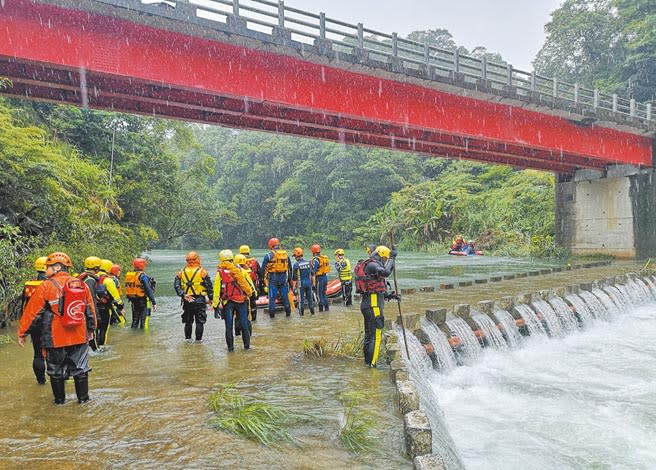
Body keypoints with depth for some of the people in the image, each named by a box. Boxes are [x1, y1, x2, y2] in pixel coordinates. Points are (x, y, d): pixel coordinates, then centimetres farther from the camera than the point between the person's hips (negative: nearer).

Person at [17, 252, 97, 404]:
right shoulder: (82, 285, 2)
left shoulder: (47, 286, -10)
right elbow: (90, 311, 10)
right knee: (80, 368, 15)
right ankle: (83, 397, 20)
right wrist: (91, 330, 21)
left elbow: (31, 311, -5)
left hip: (55, 339, -3)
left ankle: (60, 399, 25)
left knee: (56, 370, 15)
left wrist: (22, 333, 5)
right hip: (80, 337, 3)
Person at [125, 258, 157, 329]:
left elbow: (128, 288, 13)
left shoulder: (128, 275, 7)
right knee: (143, 320, 0)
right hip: (142, 301, -7)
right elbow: (149, 290, -19)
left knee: (135, 319, 18)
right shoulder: (143, 276, -16)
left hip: (132, 300, 7)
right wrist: (154, 302, -17)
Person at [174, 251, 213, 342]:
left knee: (188, 321, 15)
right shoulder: (202, 271, -6)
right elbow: (209, 286, -6)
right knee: (200, 321, 5)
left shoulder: (181, 272, 4)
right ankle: (198, 339, 4)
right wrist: (210, 298, 2)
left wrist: (183, 295, -11)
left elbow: (176, 285, -5)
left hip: (187, 301, 3)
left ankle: (188, 337, 20)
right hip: (200, 300, -3)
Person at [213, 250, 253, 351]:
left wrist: (216, 305, 0)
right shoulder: (240, 270, 1)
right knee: (244, 324, 7)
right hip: (241, 300, 1)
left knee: (229, 326, 7)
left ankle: (230, 347, 10)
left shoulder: (220, 272, -3)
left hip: (227, 302, -1)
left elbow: (217, 289, -3)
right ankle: (247, 345, 12)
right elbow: (248, 285, 4)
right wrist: (250, 294, 16)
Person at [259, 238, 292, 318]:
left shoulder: (269, 255, -6)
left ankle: (272, 313, 5)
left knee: (272, 296, 3)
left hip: (273, 278, -4)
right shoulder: (285, 254, 9)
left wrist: (262, 277, 1)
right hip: (284, 277, 4)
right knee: (285, 295, 12)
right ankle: (288, 312, 18)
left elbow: (263, 268, -7)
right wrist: (289, 278, 24)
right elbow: (290, 267, 16)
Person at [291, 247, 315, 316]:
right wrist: (312, 282, 20)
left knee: (301, 298, 5)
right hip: (309, 283, 4)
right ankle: (312, 311, 17)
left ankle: (302, 312, 9)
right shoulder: (308, 263, 1)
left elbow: (294, 277, -8)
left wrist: (294, 286, 4)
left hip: (301, 284, -4)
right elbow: (312, 274, 9)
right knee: (309, 297, 13)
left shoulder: (296, 265, -12)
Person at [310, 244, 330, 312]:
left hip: (319, 278, -8)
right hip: (325, 277, 8)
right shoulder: (325, 258, 9)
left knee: (319, 294, 1)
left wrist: (313, 281, -16)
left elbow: (313, 272, -20)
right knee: (324, 294, 18)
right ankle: (326, 308, 22)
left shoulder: (315, 260, -16)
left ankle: (321, 309, 4)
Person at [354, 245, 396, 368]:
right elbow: (386, 272, -33)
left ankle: (368, 360, 30)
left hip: (367, 303, 11)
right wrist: (392, 258, -20)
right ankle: (372, 363, -2)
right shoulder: (371, 264, -13)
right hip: (373, 304, -11)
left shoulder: (370, 265, 18)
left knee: (369, 333, 19)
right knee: (375, 334, -6)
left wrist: (387, 296, 17)